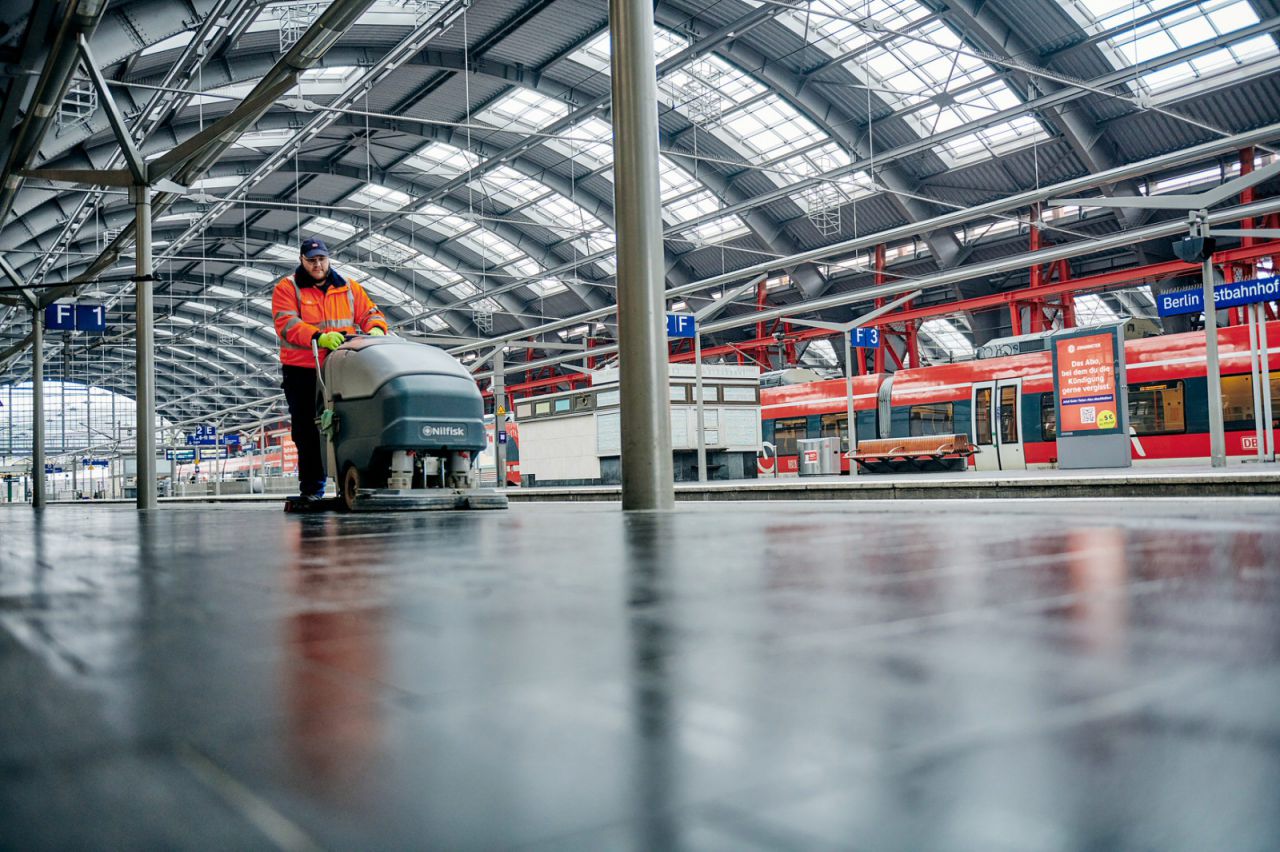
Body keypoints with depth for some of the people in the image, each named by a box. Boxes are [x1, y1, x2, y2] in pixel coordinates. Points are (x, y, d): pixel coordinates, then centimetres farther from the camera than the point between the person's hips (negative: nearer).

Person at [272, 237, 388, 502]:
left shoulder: (349, 288, 14)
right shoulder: (287, 289, 3)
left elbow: (369, 312, 12)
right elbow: (286, 324, -12)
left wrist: (375, 329, -13)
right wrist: (319, 337, -27)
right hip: (302, 371, -2)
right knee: (307, 433, 1)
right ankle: (312, 489, 8)